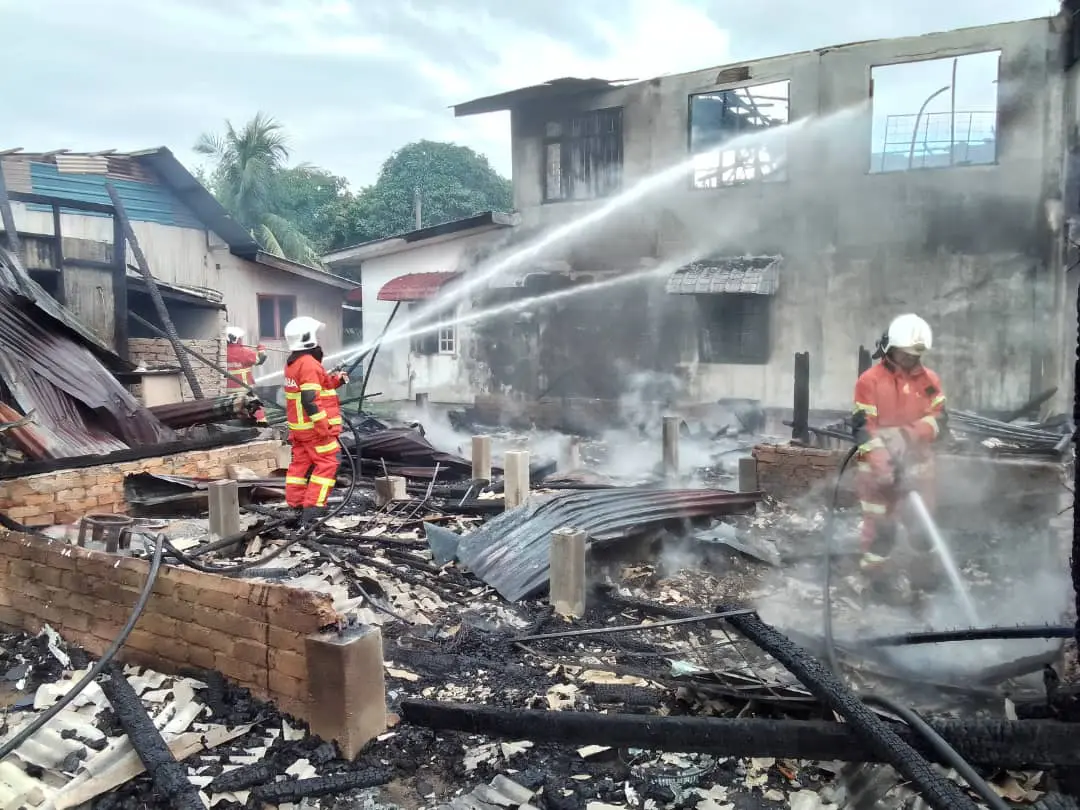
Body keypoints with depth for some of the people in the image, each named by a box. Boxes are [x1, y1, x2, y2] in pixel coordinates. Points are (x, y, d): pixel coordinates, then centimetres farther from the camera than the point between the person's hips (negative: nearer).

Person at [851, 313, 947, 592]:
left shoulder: (930, 380, 5)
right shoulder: (870, 380, -9)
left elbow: (938, 418, -1)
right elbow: (864, 427, -14)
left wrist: (909, 434, -20)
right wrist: (881, 464, -23)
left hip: (918, 463, 4)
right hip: (879, 465, -4)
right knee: (879, 522, 3)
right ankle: (875, 574, 15)